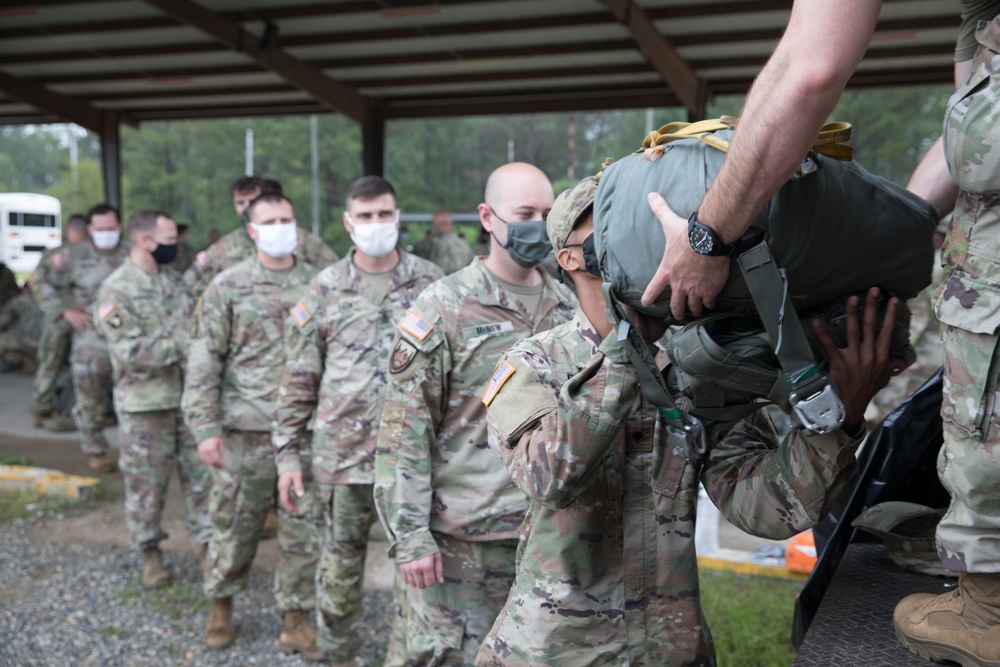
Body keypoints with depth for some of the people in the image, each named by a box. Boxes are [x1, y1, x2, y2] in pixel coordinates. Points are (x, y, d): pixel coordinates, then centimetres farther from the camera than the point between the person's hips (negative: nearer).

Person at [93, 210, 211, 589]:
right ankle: (150, 553, 23)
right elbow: (131, 353, -19)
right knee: (147, 482, 8)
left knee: (201, 473, 8)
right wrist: (183, 344, -20)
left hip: (189, 396, 5)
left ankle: (208, 543, 19)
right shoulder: (116, 291, -12)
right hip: (145, 404, -5)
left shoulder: (174, 280, 9)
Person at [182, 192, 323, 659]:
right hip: (246, 432, -2)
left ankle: (296, 620, 23)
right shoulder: (228, 287, -2)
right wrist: (205, 428, -10)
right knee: (233, 525, 11)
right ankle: (221, 604, 34)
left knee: (303, 530, 8)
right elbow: (203, 363, -4)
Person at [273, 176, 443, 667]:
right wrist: (288, 454, 0)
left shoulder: (430, 281, 2)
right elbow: (299, 379, 4)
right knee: (340, 566, 12)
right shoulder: (325, 289, 2)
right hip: (342, 455, 1)